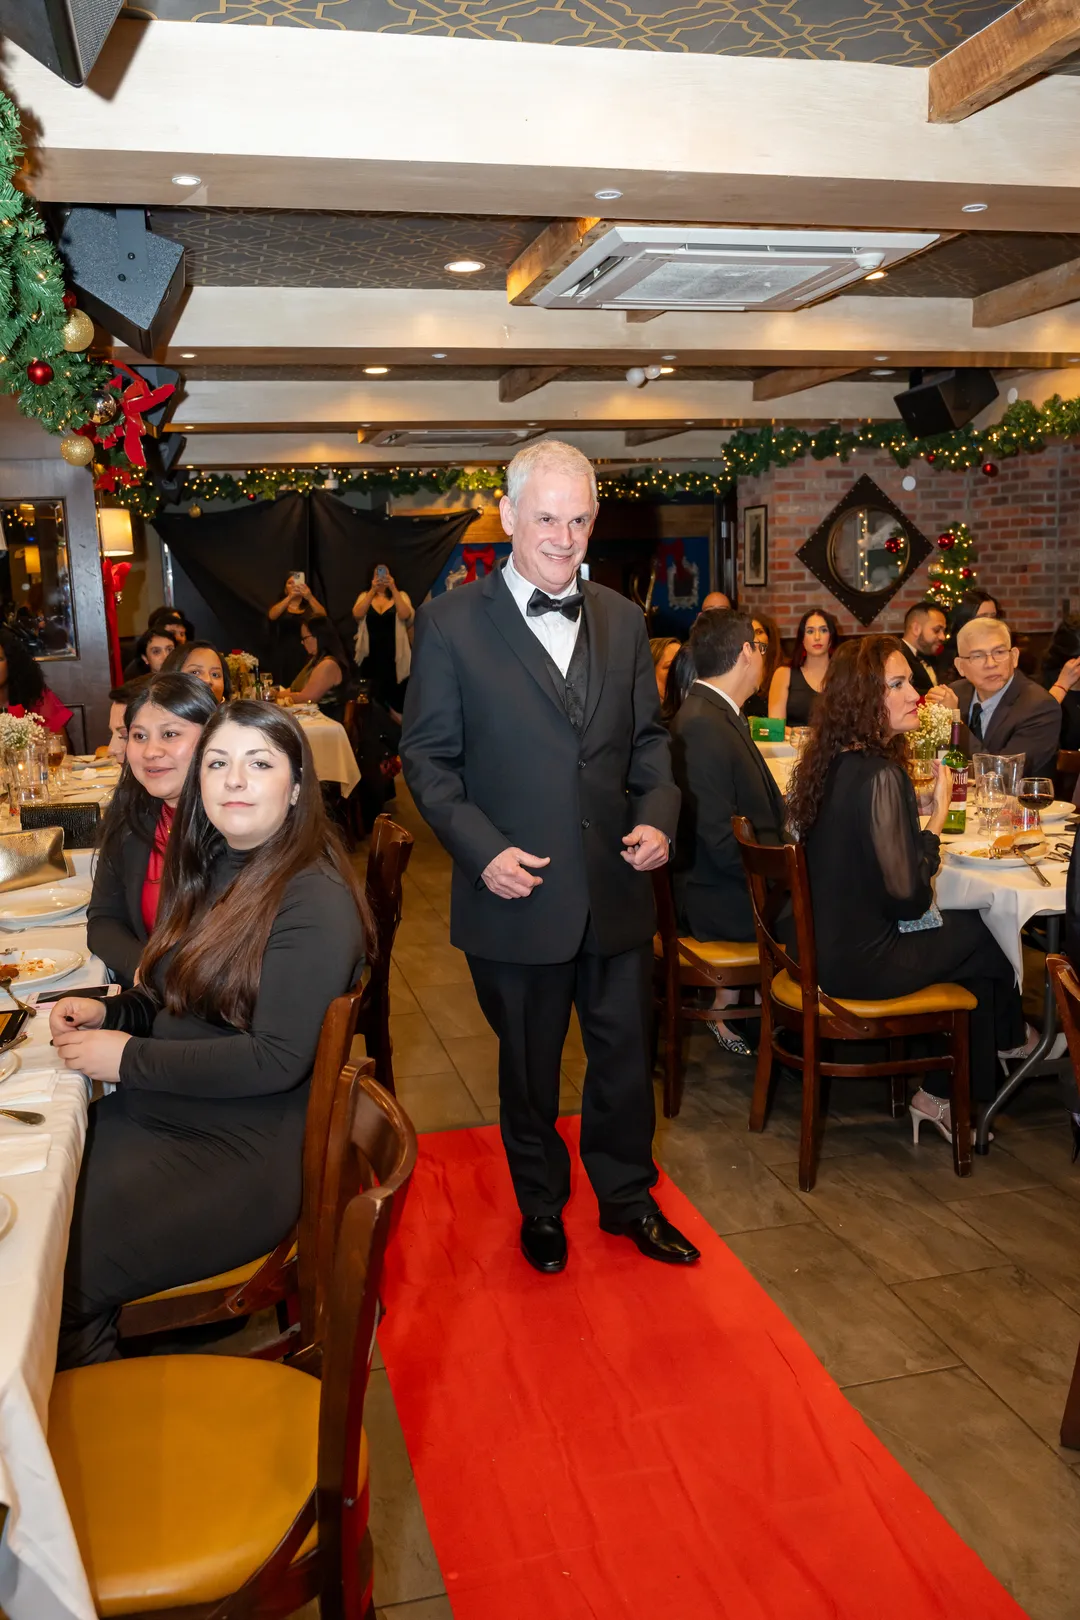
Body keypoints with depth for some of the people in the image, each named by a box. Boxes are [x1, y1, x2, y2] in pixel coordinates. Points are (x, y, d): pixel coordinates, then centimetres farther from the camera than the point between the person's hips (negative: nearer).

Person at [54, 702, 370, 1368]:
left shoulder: (315, 900, -17)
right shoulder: (212, 868, 10)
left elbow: (278, 1058, -23)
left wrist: (129, 1058, -16)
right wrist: (108, 1012, 0)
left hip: (243, 1156, -8)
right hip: (159, 1114, 8)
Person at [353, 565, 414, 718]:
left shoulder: (400, 596, 6)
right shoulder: (365, 596, 9)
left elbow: (405, 615, -14)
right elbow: (357, 614, -11)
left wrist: (393, 588, -19)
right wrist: (373, 590, -19)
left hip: (394, 655, -1)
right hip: (370, 656, 1)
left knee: (396, 699, -3)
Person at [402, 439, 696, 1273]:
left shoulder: (623, 619, 6)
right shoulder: (451, 622, -7)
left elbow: (649, 736, 13)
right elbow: (429, 758, -6)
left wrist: (657, 815, -5)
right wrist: (483, 850, -17)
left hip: (617, 886, 4)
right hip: (517, 890, -3)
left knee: (626, 1053, 16)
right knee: (529, 1065, 16)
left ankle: (628, 1197, 40)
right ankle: (541, 1204, 40)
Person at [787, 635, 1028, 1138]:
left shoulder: (827, 761, 1)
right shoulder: (880, 776, -25)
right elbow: (908, 899, -21)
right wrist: (940, 809, -13)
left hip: (825, 945, 8)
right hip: (863, 963, -8)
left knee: (964, 927, 22)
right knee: (986, 936, 14)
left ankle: (942, 1095, 32)